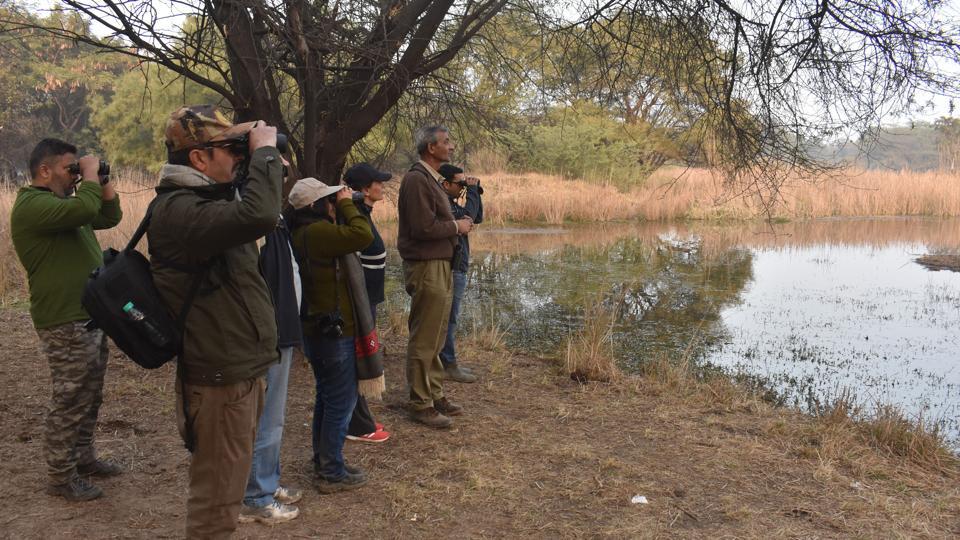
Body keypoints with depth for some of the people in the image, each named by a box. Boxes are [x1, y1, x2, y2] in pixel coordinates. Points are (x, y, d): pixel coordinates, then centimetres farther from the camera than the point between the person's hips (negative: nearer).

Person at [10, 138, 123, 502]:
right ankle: (61, 478, 8)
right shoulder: (32, 205, -16)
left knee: (89, 398, 18)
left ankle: (83, 459, 31)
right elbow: (84, 209, -32)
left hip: (90, 317, 10)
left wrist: (103, 182, 6)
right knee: (69, 402, -2)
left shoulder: (62, 203, 17)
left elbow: (110, 217, 20)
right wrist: (90, 173, -16)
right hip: (66, 324, -10)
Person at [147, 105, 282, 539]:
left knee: (225, 485, 25)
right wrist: (264, 150, -22)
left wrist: (259, 153, 7)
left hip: (238, 369, 10)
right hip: (221, 378, -10)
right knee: (217, 497, 3)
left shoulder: (202, 196, 9)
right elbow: (258, 215, -39)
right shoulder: (179, 210, -23)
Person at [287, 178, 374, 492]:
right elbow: (362, 235, -30)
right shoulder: (317, 232, -23)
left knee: (328, 399, 21)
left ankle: (323, 463, 32)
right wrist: (347, 205, -17)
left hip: (317, 330, 11)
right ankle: (331, 473, 9)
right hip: (334, 332, -11)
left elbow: (344, 235, 15)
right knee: (341, 402, 0)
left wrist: (343, 207, 6)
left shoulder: (303, 232, 9)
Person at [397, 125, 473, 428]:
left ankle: (434, 395, 28)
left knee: (435, 337, 17)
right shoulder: (416, 179, -16)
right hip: (426, 268, -10)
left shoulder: (431, 179, 16)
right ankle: (420, 405, 6)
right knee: (424, 340, -3)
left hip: (439, 266, 10)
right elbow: (423, 227, -23)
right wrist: (456, 226, -11)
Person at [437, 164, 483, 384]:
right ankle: (448, 366, 1)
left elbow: (477, 217, 17)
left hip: (456, 269, 11)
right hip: (450, 270, -11)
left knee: (449, 318, 15)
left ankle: (448, 363, 23)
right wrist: (472, 190, -14)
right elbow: (467, 216, -25)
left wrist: (475, 190, 7)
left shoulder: (450, 203, 16)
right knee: (448, 319, -5)